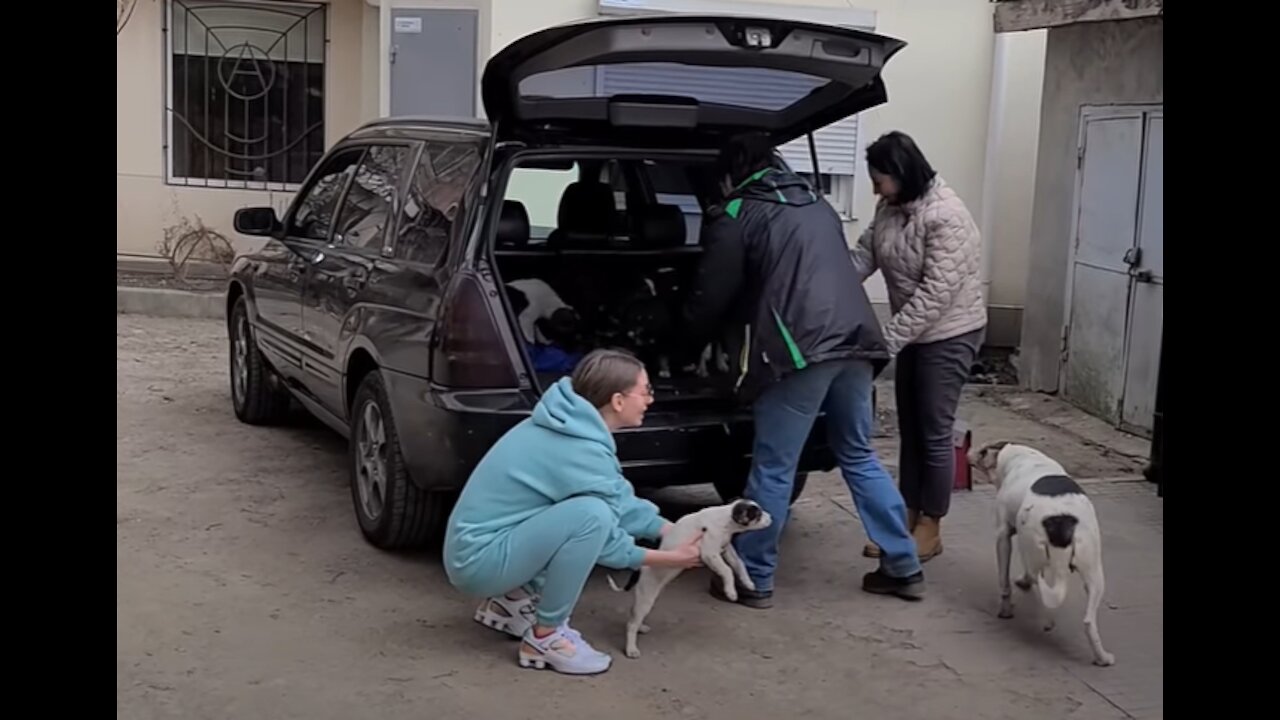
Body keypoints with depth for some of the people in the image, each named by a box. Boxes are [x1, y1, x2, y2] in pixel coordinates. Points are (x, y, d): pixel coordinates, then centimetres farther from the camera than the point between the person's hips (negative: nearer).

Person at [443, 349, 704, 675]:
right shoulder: (580, 452, -22)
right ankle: (544, 638, -12)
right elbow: (606, 542, -12)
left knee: (610, 509, 14)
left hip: (486, 541, 9)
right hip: (478, 560, -9)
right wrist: (671, 558, -1)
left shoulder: (573, 427, 4)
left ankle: (514, 601, 17)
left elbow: (621, 501, 15)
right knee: (592, 514, -27)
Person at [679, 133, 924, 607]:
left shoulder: (736, 215, 6)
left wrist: (689, 346, 25)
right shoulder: (817, 205, 27)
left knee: (772, 470, 3)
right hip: (855, 341, 7)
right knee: (859, 456, 20)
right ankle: (904, 569, 23)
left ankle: (753, 580, 12)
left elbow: (712, 297, 8)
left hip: (800, 349, -7)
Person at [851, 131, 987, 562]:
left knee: (934, 433, 0)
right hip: (914, 334, 8)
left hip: (949, 335, -8)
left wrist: (887, 340, -29)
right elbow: (864, 254, -1)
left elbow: (936, 293, -28)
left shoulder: (946, 216, -26)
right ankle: (907, 520, 22)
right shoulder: (890, 209, 0)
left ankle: (930, 529, 12)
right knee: (910, 431, 12)